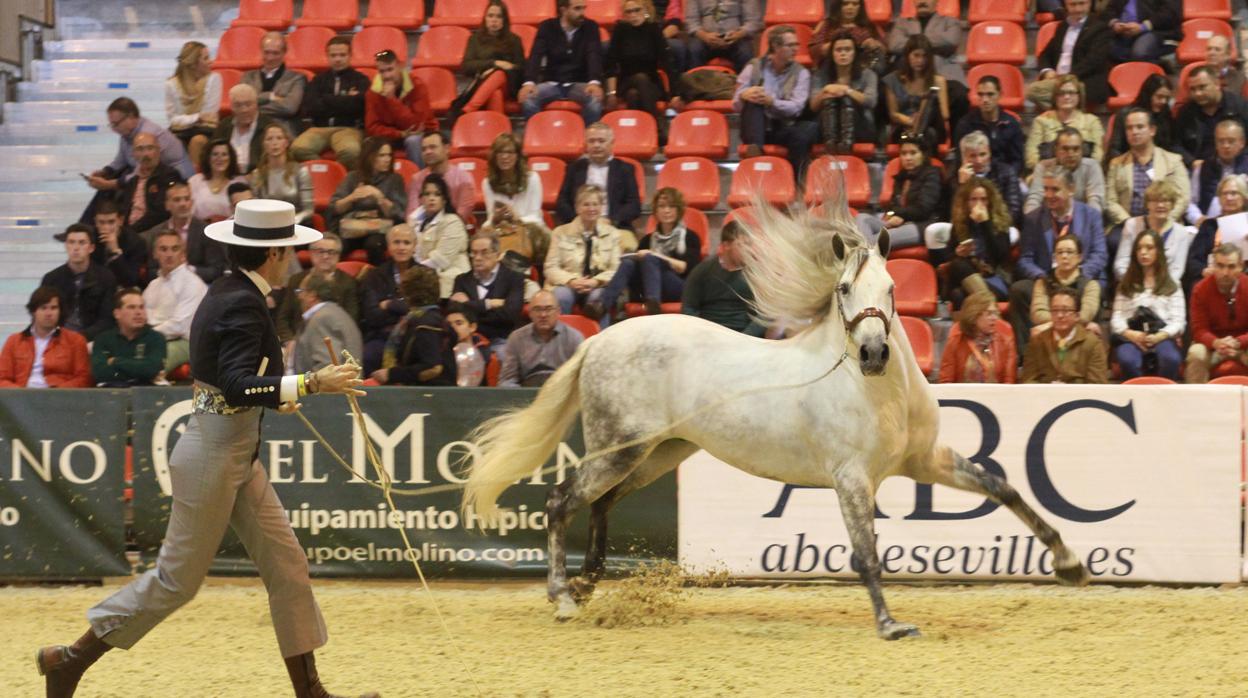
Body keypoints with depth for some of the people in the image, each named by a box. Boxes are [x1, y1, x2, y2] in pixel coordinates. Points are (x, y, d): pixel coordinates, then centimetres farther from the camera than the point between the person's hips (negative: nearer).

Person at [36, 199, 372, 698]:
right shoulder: (242, 305, -22)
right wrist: (311, 384, -35)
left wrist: (277, 394, 19)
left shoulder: (227, 293, 8)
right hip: (215, 455, -10)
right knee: (179, 578, 2)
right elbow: (238, 387, -32)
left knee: (286, 564, 9)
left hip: (238, 455, 10)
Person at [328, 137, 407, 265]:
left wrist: (379, 197, -13)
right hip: (351, 228, 1)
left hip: (379, 230, -1)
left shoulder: (394, 179, 11)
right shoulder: (353, 177, 13)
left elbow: (397, 213, 1)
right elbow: (334, 208, 7)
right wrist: (351, 198, -11)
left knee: (374, 244, -36)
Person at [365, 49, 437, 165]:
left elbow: (414, 124, -28)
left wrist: (391, 98, -34)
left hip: (420, 134, -2)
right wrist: (400, 134, -30)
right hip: (393, 136, 3)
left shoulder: (417, 87, -20)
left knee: (412, 140, -36)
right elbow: (372, 127, -16)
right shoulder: (374, 92, -11)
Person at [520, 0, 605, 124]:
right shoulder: (547, 27, 0)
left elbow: (594, 56, -14)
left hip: (579, 83, 0)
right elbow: (536, 56, -13)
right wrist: (529, 82, -33)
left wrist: (595, 82, -35)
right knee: (528, 99, -30)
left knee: (595, 100, -33)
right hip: (551, 83, 0)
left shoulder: (590, 27, 0)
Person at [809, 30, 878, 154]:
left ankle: (847, 142, -52)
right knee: (830, 99, -25)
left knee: (847, 99, -27)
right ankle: (830, 142, -48)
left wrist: (848, 91, -29)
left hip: (860, 130, -1)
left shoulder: (867, 75, 7)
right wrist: (824, 92, -26)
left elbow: (871, 101, -13)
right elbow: (813, 107, -4)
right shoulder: (821, 76, 11)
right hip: (828, 130, 1)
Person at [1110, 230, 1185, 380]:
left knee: (1170, 359, -38)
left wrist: (1159, 337, -12)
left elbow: (1178, 321, 8)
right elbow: (1116, 318, 11)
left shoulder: (1172, 286, 19)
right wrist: (1130, 334, -11)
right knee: (1128, 361, -38)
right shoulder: (1126, 285, 23)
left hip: (1162, 338, 0)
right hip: (1131, 337, 0)